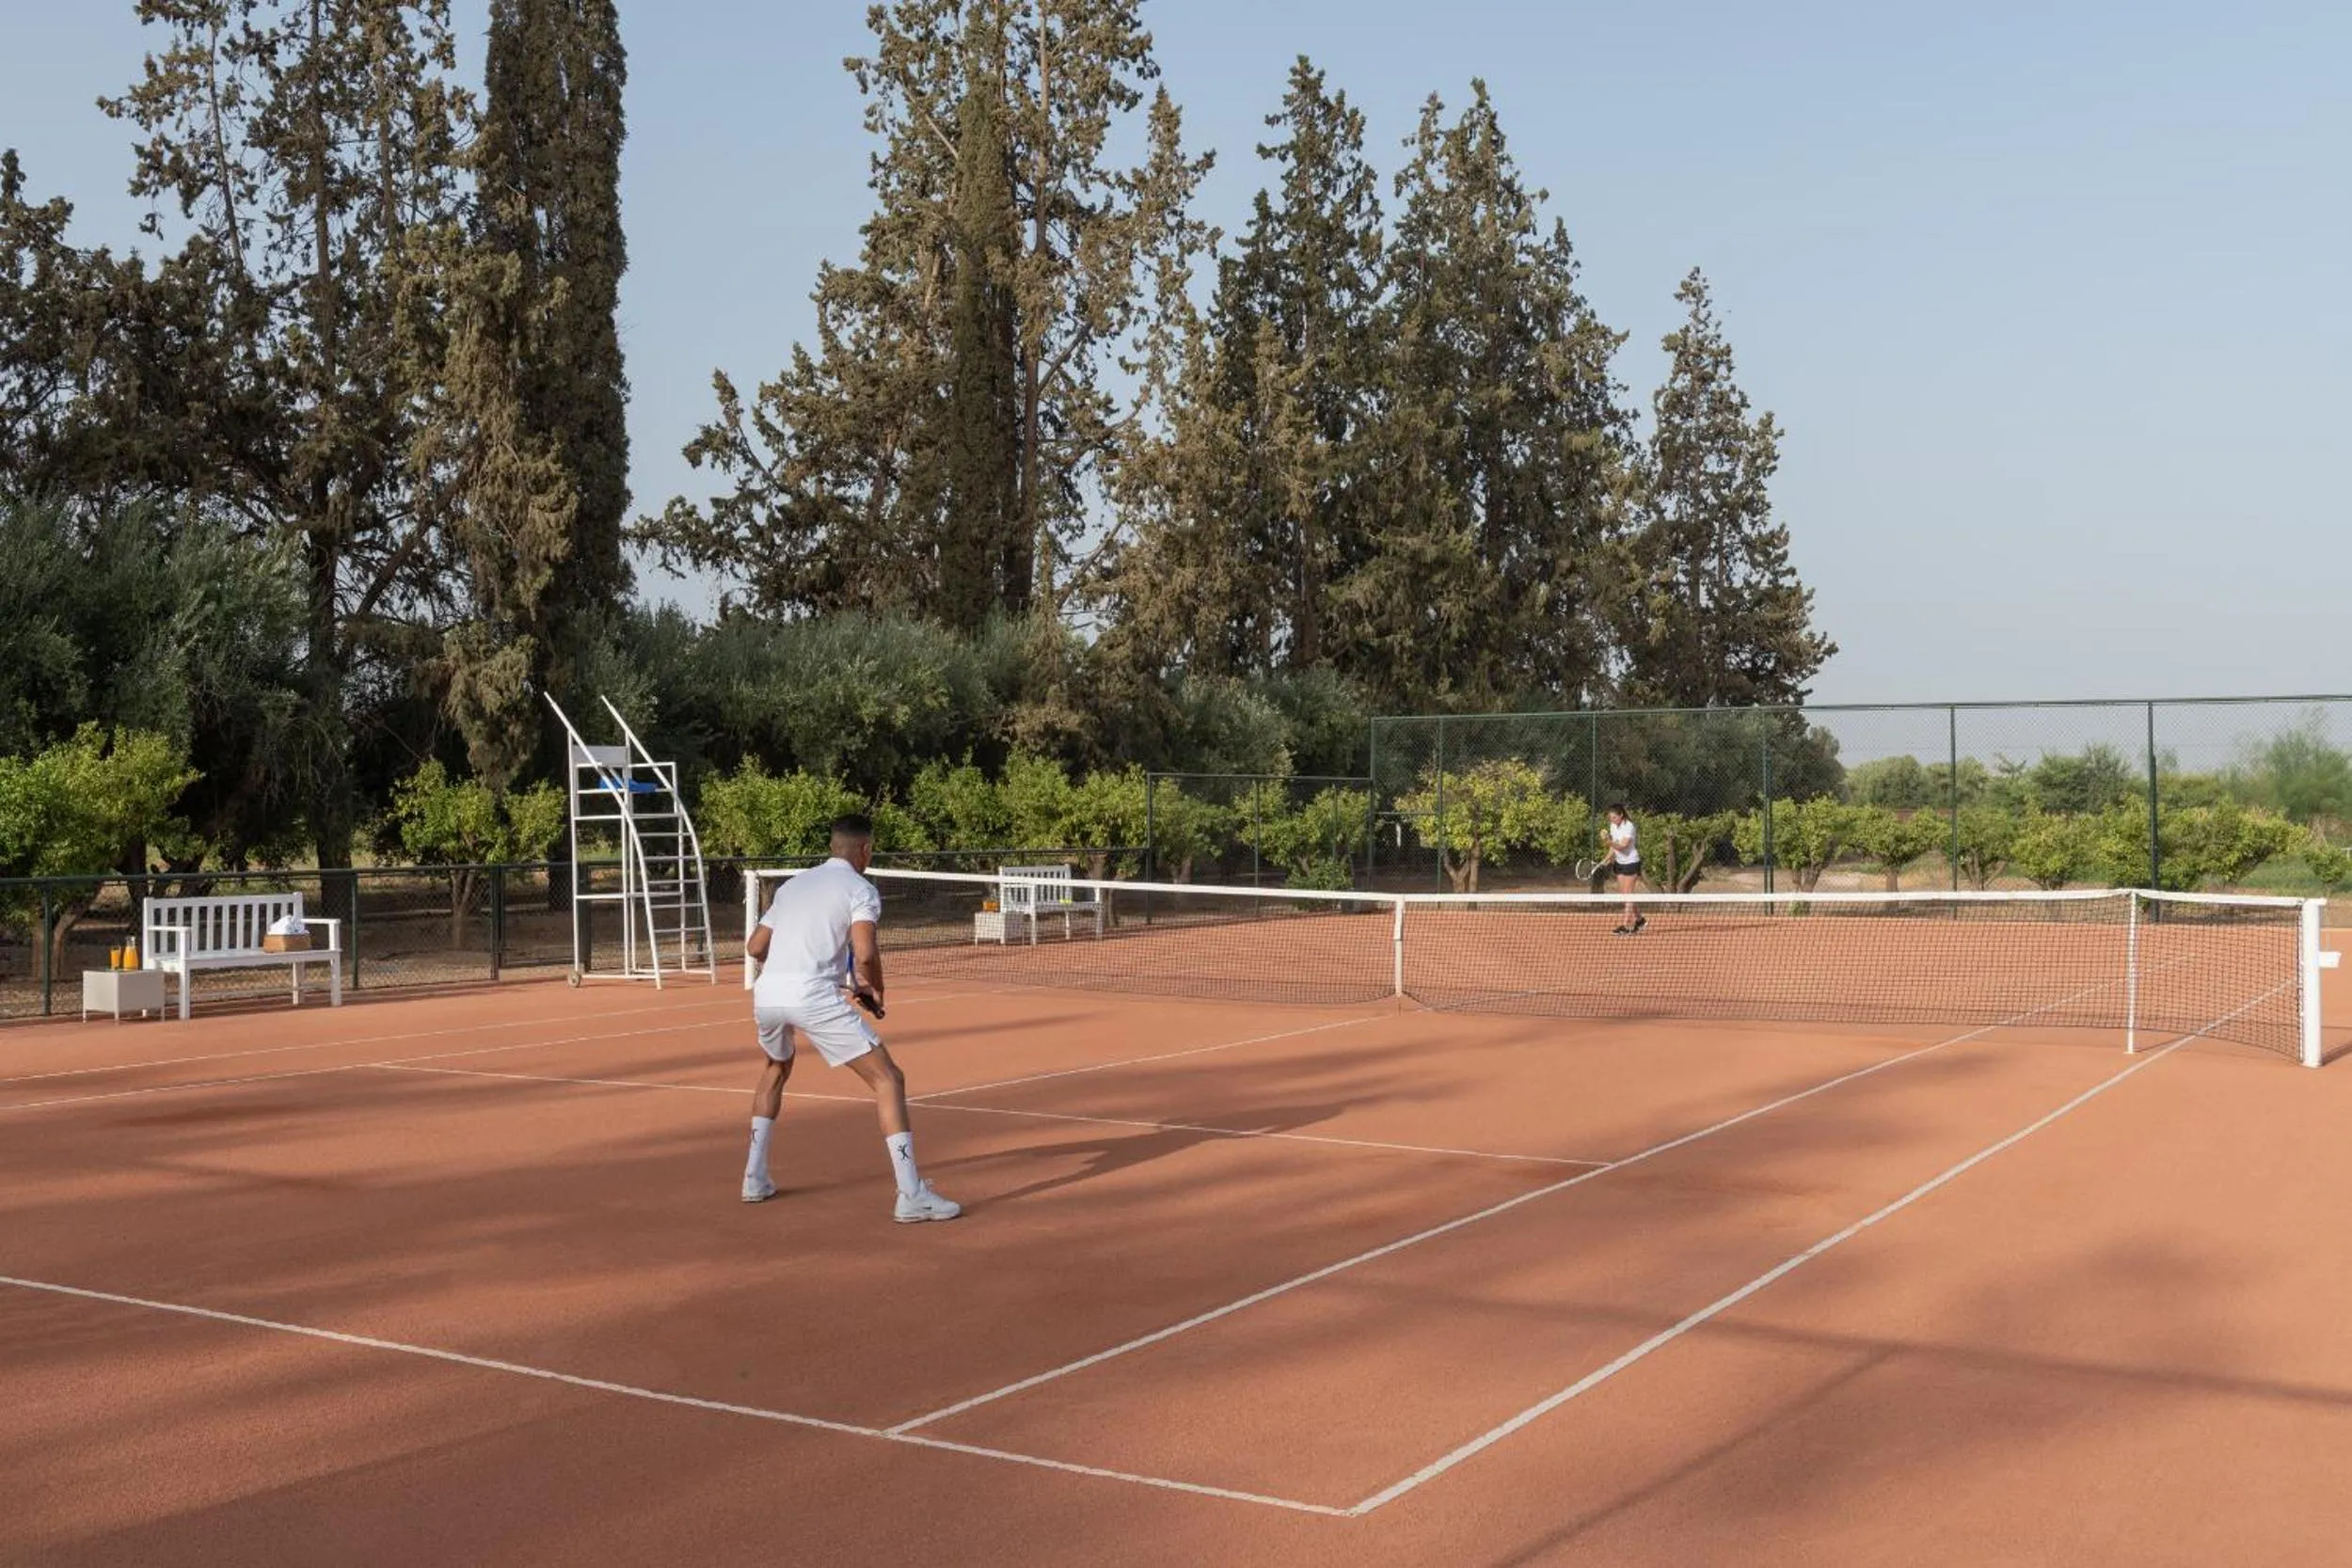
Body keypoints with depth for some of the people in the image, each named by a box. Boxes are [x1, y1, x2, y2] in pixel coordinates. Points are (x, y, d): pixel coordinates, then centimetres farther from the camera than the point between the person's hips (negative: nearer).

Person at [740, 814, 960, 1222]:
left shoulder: (792, 885, 25)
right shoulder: (861, 889, 6)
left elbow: (755, 948, 27)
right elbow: (865, 954, -10)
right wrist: (875, 992, 9)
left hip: (765, 993, 7)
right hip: (814, 995, -7)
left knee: (776, 1069, 37)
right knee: (888, 1080, 0)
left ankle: (755, 1178, 36)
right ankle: (911, 1196, -10)